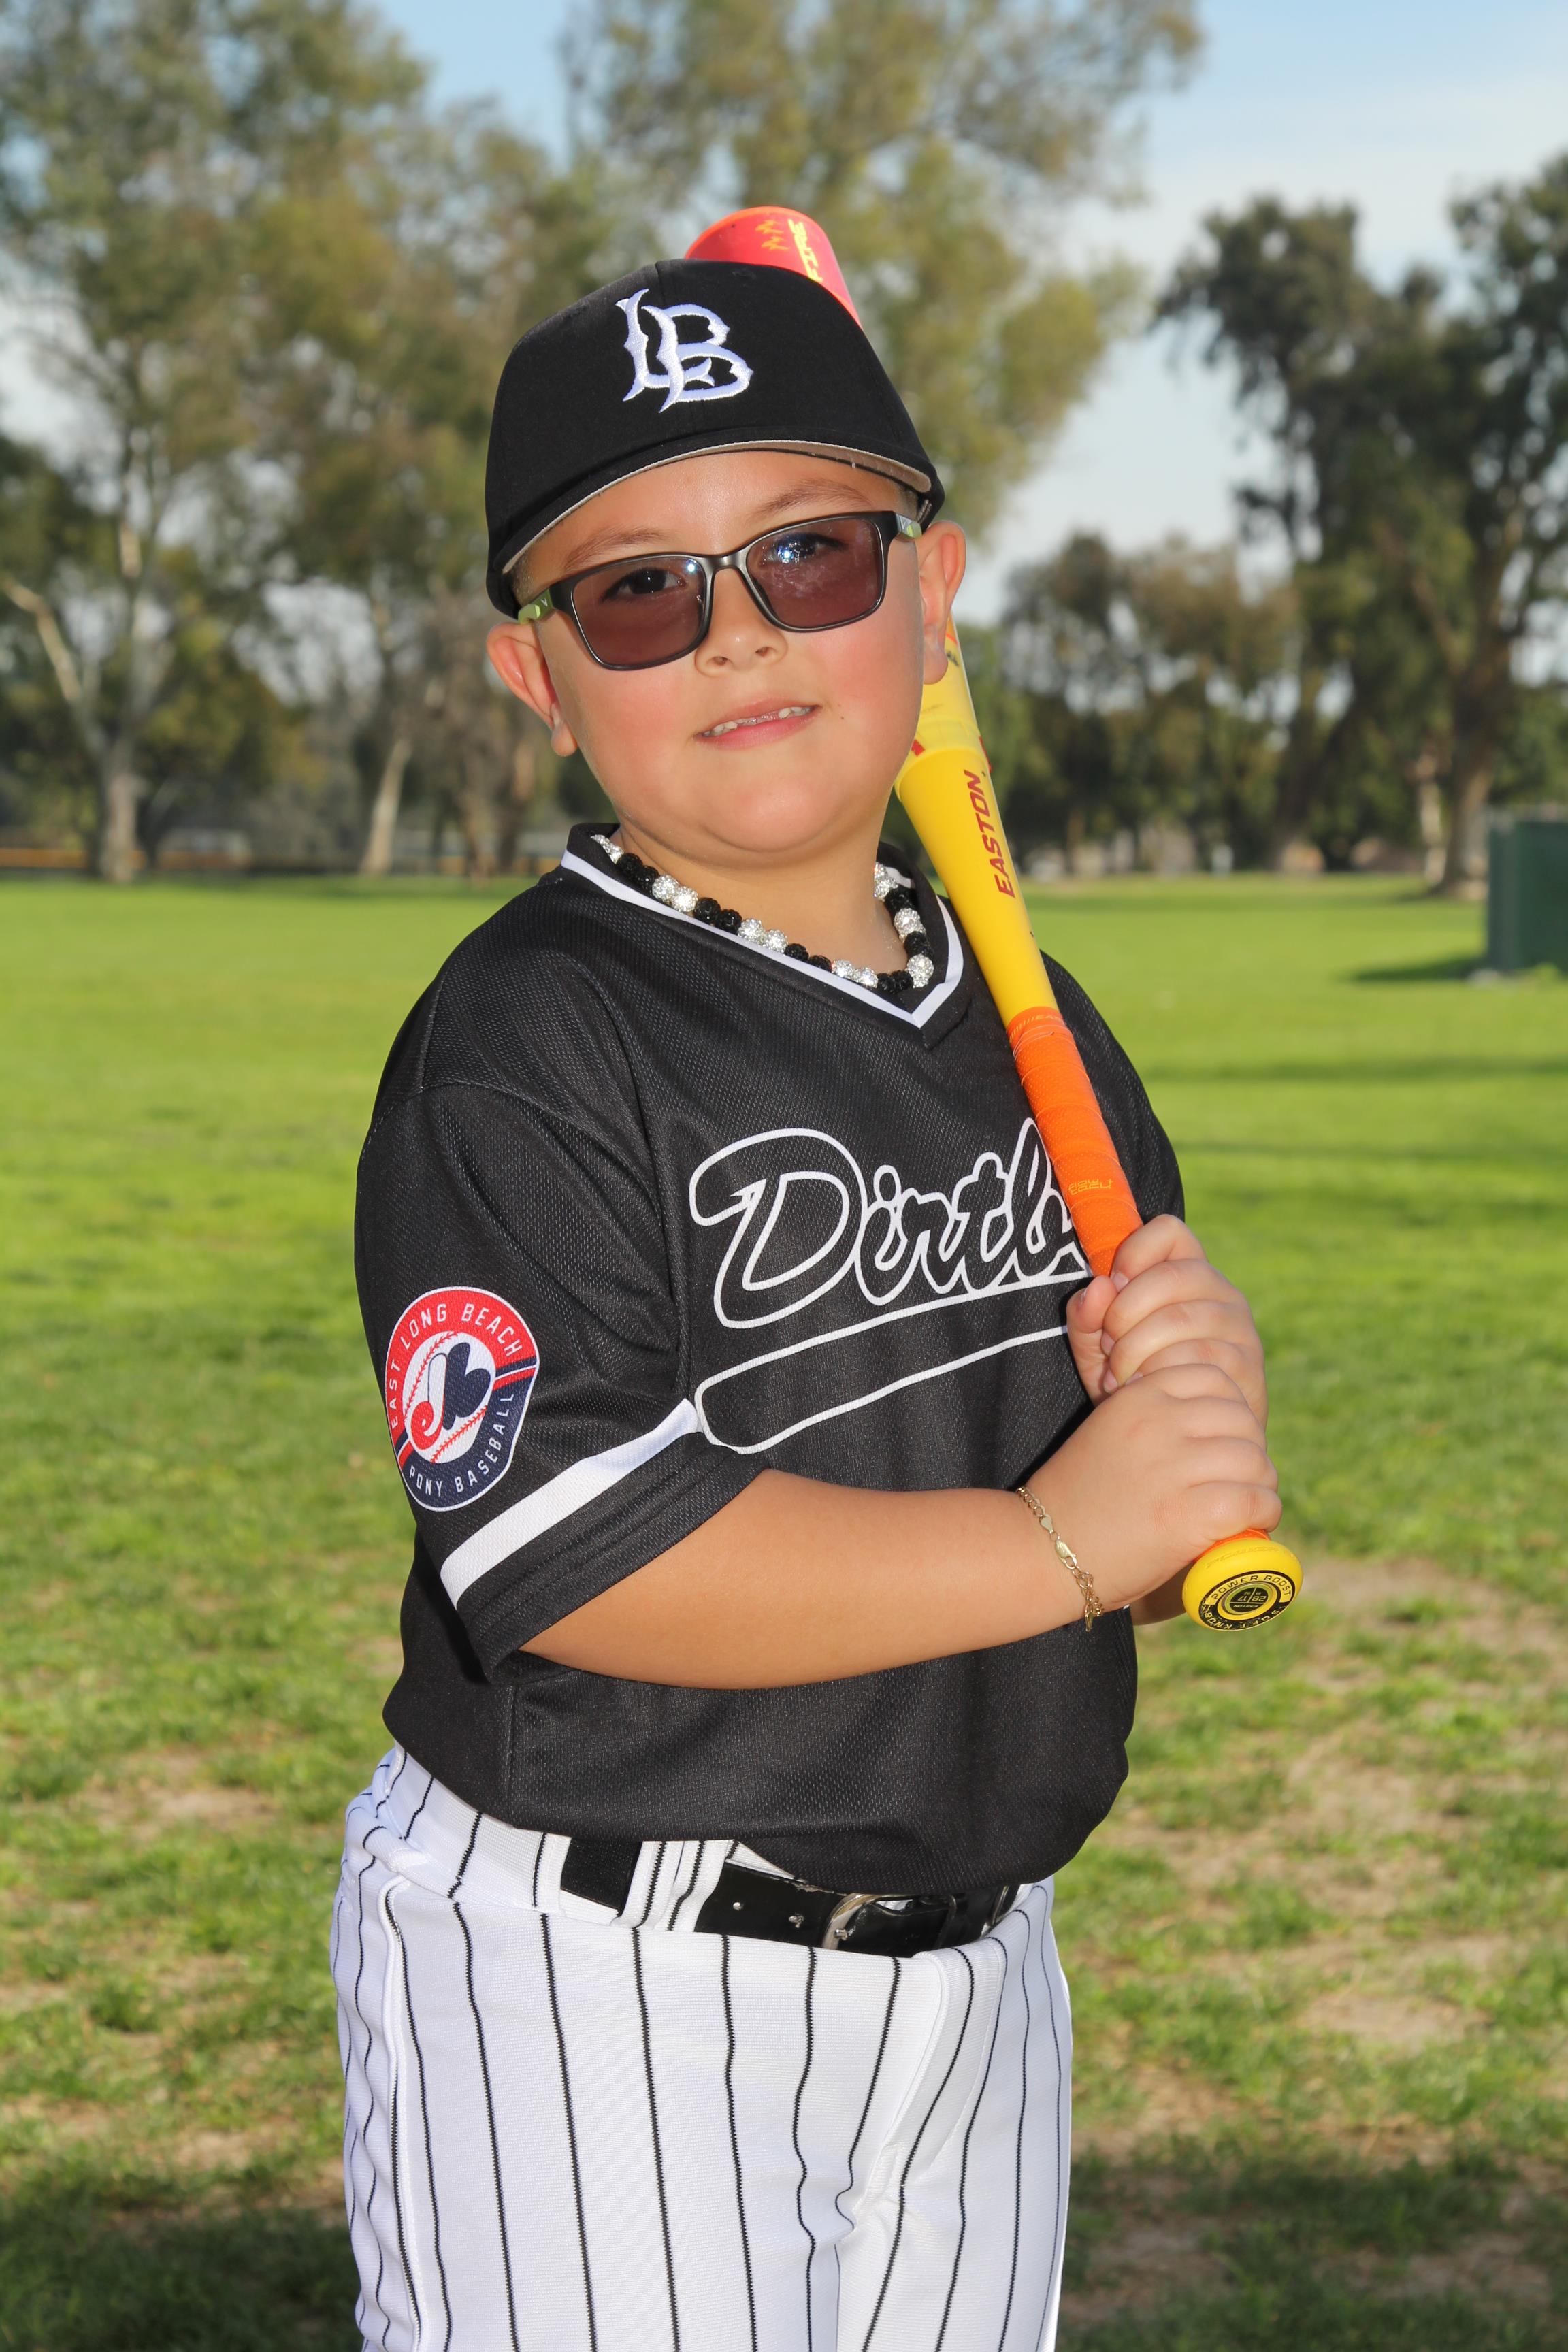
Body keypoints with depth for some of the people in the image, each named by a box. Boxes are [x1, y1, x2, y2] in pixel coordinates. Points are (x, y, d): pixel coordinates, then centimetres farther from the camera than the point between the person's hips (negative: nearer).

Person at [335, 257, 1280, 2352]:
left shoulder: (1032, 1021, 6)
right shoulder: (526, 1041, -15)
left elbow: (1150, 1532, 10)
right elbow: (557, 1550, -25)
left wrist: (1197, 1408, -14)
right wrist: (1052, 1538, -21)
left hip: (968, 1973, 7)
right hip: (585, 2006, -6)